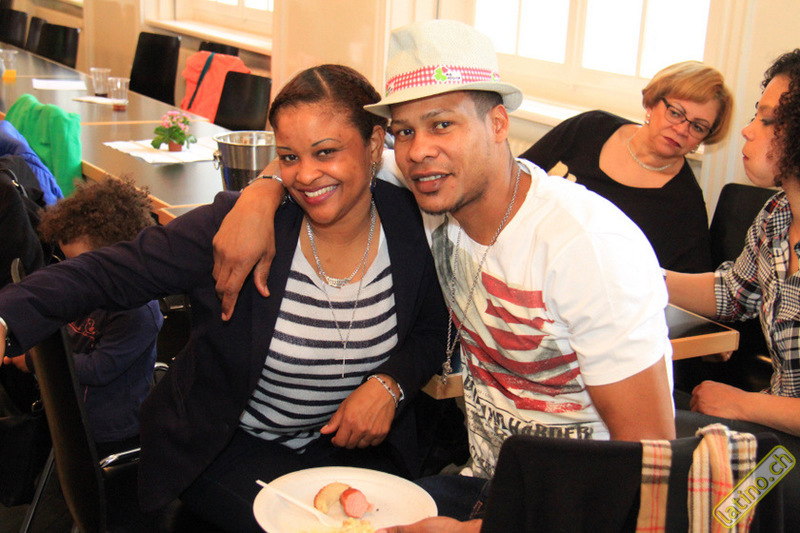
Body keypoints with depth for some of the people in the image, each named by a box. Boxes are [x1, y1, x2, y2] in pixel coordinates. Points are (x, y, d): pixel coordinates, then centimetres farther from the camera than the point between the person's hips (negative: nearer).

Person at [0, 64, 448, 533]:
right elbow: (111, 274, -21)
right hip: (225, 446, -3)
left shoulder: (414, 227, -10)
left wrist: (389, 383, -15)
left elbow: (432, 332, 5)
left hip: (347, 438, 3)